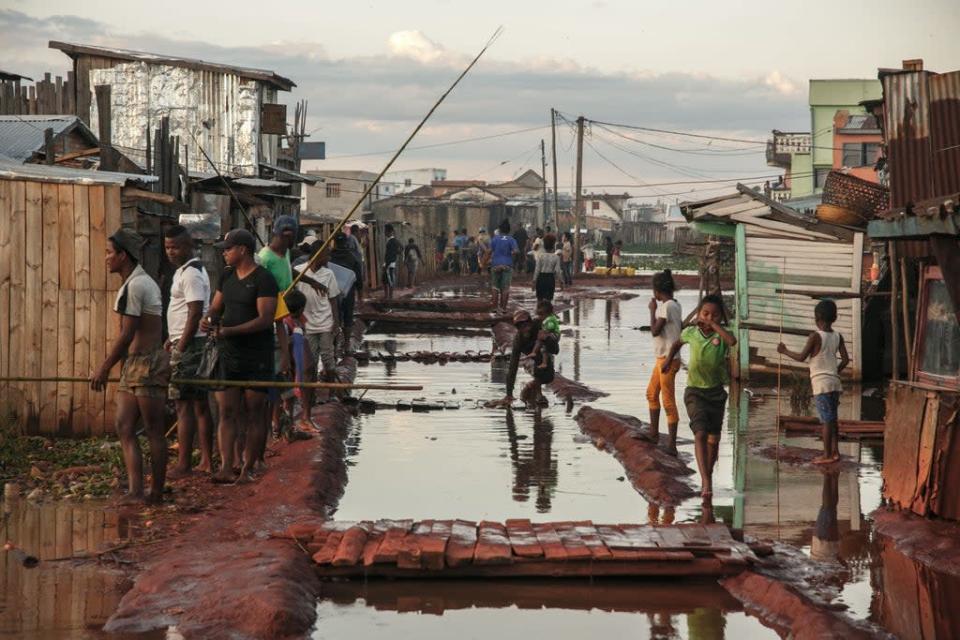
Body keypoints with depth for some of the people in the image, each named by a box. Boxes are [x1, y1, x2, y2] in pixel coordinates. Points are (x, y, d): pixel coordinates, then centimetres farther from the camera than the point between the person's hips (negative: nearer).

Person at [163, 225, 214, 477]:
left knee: (184, 405, -9)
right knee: (200, 404, 12)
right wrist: (174, 339, 21)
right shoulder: (188, 270, 17)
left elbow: (195, 314, -20)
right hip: (190, 343, 11)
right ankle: (206, 461, 16)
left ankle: (183, 465, -8)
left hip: (190, 345, -11)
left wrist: (180, 348, -20)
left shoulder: (191, 274, -15)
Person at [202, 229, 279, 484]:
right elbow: (216, 307, 19)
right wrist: (209, 320, -6)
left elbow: (265, 319, -18)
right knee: (226, 412, -2)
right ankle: (226, 468, -6)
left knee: (254, 413, 1)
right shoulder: (227, 276, 13)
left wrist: (228, 331, -25)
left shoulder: (263, 279, -10)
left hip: (256, 357, -6)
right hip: (229, 355, 6)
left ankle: (247, 469, 5)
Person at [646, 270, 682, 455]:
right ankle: (654, 433, 32)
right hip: (662, 358, 10)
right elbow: (682, 328, 17)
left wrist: (653, 310, -10)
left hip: (668, 360, -10)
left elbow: (655, 331, -19)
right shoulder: (675, 305, 10)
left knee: (668, 402, -7)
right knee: (651, 393, 22)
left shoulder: (667, 306, -18)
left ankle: (672, 445, -6)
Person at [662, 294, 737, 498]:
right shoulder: (691, 333, -3)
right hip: (695, 391, -1)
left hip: (716, 392, 1)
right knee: (700, 433, -19)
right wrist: (669, 359, 11)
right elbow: (678, 343, 21)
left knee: (714, 438, 10)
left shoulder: (721, 334, -8)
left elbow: (732, 341, -34)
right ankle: (706, 483, -26)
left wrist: (714, 325, -25)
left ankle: (708, 477, 33)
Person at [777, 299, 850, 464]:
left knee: (826, 420, -5)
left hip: (821, 383, -6)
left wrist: (785, 351, 4)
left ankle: (827, 455, -3)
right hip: (835, 382, 6)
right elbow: (845, 359, 6)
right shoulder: (838, 337, 5)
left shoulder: (815, 336, -11)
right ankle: (835, 451, 17)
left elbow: (801, 357, -9)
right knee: (833, 418, 13)